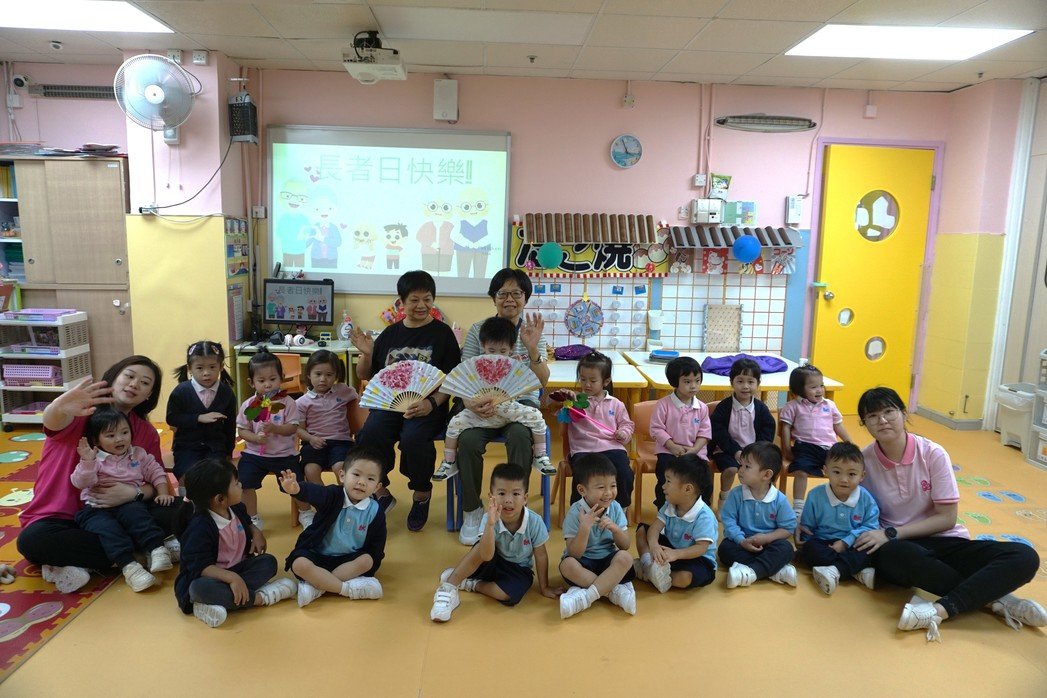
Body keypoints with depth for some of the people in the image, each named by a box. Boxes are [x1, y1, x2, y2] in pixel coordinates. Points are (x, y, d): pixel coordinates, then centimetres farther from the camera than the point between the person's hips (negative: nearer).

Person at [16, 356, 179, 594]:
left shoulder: (147, 433, 3)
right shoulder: (80, 411, -10)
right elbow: (52, 422, -35)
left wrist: (134, 493, -25)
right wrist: (60, 408, -60)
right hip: (62, 517, -3)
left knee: (175, 511, -20)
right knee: (32, 540, -36)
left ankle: (82, 563, -18)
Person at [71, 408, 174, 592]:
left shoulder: (138, 454, 12)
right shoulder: (94, 459, 2)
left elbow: (155, 472, 15)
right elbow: (81, 483, -11)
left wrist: (163, 493, 2)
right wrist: (87, 462, -26)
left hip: (129, 503, 2)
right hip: (97, 509, -2)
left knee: (135, 512, -33)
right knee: (106, 528, -32)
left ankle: (157, 548, -37)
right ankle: (128, 566, -42)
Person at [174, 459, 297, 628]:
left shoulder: (237, 508, 0)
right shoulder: (200, 526, -23)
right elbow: (200, 566, -29)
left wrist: (256, 532, 1)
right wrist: (231, 577, -41)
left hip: (235, 570, 7)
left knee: (268, 562, -15)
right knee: (200, 588, -39)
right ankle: (260, 597, -30)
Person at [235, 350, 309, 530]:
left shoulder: (287, 402, -7)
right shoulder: (248, 405, -1)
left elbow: (293, 428, -11)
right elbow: (241, 431, 1)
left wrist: (274, 428, -28)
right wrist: (255, 437, -19)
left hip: (284, 454, -2)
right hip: (254, 453, 2)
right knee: (244, 483, -12)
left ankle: (305, 511, 25)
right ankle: (253, 519, 12)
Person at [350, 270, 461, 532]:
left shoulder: (442, 333, 3)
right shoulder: (390, 333, 13)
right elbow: (364, 375, 20)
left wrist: (433, 403, -18)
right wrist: (366, 353, -1)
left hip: (426, 405, -3)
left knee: (414, 439, -33)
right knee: (369, 436, -27)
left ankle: (421, 493, -2)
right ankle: (380, 492, 2)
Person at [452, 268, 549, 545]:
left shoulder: (532, 331, 5)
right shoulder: (478, 330, 4)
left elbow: (542, 380, -6)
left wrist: (532, 349, -24)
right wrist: (471, 402, -24)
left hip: (521, 401, 0)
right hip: (483, 403, 0)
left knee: (520, 435, -34)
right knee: (468, 439, -30)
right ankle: (472, 511, -7)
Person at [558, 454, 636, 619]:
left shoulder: (616, 508, -5)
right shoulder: (575, 513, -16)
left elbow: (625, 547, -2)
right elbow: (574, 554, -19)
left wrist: (615, 529, -22)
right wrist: (585, 528, -34)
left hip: (608, 561, 3)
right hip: (583, 563, -2)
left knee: (625, 557, -28)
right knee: (567, 564, -33)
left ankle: (586, 597, -29)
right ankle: (615, 590, -23)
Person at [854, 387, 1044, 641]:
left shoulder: (933, 454, -8)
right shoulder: (863, 461, -7)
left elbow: (947, 518, -7)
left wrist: (892, 533, -16)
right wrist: (883, 537, -19)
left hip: (941, 541, 2)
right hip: (897, 546, -2)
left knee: (1024, 557, -22)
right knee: (892, 555, -41)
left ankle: (939, 610, -32)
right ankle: (994, 598, -21)